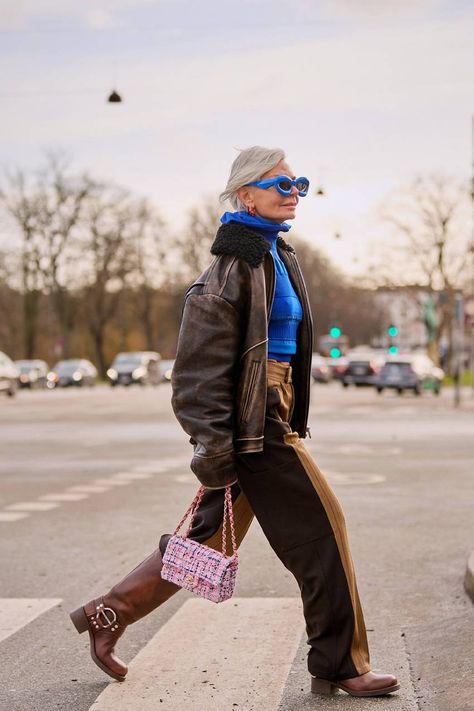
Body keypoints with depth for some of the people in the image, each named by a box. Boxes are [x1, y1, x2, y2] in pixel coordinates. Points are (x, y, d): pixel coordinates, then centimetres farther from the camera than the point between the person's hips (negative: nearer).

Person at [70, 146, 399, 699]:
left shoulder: (277, 257, 16)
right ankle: (340, 666, 9)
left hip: (271, 418, 10)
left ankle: (108, 614, 24)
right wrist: (213, 445, -22)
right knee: (320, 532, -3)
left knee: (211, 537, 15)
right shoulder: (236, 262, -15)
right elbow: (202, 362, -18)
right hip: (254, 424, -10)